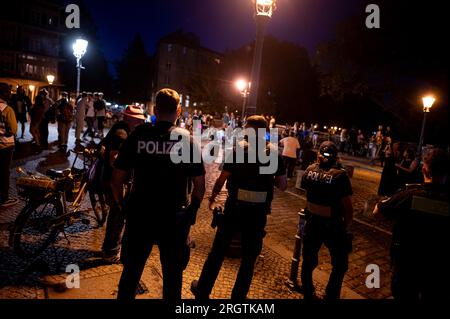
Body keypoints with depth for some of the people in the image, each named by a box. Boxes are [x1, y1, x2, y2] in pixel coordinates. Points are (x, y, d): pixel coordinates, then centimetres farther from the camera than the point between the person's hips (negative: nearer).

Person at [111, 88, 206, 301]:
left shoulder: (137, 135, -7)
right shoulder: (188, 140, -8)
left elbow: (117, 180, -5)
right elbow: (199, 185, -6)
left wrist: (123, 206, 11)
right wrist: (190, 211, 9)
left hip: (140, 215, 1)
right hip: (174, 218, 0)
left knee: (131, 270, 21)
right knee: (173, 273, 20)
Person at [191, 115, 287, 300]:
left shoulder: (238, 150, -7)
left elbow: (222, 179, -5)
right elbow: (282, 186, -1)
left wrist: (212, 198, 11)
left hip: (235, 209, -1)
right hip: (258, 212, 1)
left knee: (217, 251, 16)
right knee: (249, 257, 17)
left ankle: (202, 290, 31)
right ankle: (238, 296, 28)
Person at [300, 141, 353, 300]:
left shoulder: (310, 170, -6)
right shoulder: (340, 175, -16)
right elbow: (348, 208, -15)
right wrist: (346, 226, 2)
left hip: (312, 222, 4)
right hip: (333, 226, -4)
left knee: (308, 261, 21)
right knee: (340, 265, 20)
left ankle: (308, 294, 38)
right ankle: (331, 296, 28)